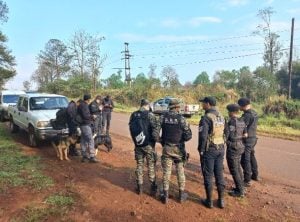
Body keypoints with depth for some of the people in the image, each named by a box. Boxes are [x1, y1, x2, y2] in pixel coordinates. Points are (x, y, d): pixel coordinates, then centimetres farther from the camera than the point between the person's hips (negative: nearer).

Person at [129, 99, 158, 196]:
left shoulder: (133, 115, 2)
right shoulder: (150, 115, -13)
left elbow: (131, 128, 6)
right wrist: (154, 140, 2)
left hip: (137, 144, 4)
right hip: (148, 144, -4)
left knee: (139, 165, 15)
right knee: (151, 166, 8)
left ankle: (139, 187, 21)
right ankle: (153, 187, 15)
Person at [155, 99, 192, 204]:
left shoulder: (162, 117, -5)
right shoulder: (181, 118, -12)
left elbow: (155, 133, -9)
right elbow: (188, 136, -11)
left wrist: (161, 140, 9)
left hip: (166, 148, 2)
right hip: (178, 148, -1)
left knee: (166, 171, 11)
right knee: (180, 171, 13)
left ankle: (165, 195, 18)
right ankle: (182, 194, 23)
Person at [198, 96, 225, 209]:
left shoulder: (206, 118, -16)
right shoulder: (221, 116, 6)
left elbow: (203, 136, -19)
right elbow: (223, 133, 10)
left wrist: (201, 150, -9)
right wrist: (221, 146, 17)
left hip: (209, 150, -6)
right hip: (220, 149, 7)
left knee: (208, 175, 5)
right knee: (219, 174, 14)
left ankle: (209, 201, 16)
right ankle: (221, 200, 23)